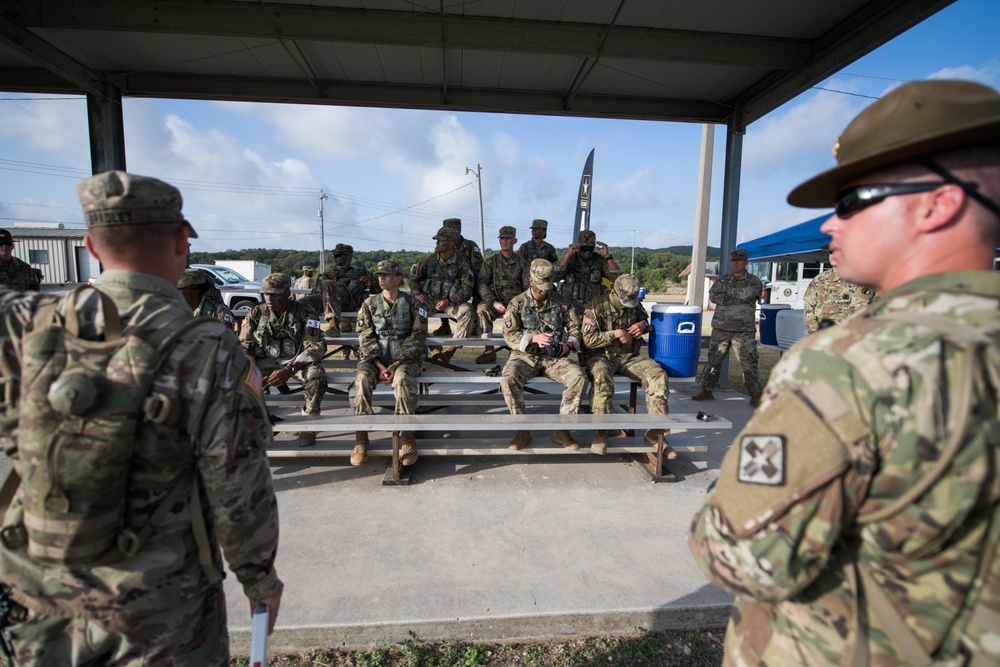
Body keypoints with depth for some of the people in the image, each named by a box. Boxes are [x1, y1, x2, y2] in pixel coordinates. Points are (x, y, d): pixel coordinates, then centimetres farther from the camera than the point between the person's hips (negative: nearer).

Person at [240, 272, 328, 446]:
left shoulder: (304, 313, -7)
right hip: (265, 363, 3)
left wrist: (290, 370, -28)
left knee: (316, 376, -34)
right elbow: (244, 347, 4)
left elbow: (316, 346, -14)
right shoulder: (257, 313, 3)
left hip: (297, 361, -3)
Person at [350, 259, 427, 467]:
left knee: (402, 380, -35)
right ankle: (361, 440, -19)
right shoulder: (370, 304, 9)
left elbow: (417, 336, -3)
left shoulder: (412, 304, 3)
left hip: (405, 356, -2)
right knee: (362, 380, -29)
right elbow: (366, 337, 2)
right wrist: (380, 366, -13)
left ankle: (408, 440, -26)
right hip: (375, 357, 2)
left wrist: (397, 364, -15)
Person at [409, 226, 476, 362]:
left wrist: (449, 301, -21)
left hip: (451, 302, -2)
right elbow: (413, 277, 15)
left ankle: (450, 350, -21)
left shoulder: (462, 263, -4)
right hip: (429, 300, 2)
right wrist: (417, 293, -4)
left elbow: (467, 289, -8)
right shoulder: (429, 259, 4)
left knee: (467, 312, -31)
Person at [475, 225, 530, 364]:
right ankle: (489, 350, -25)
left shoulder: (521, 263, 12)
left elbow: (527, 287, 10)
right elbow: (482, 284, 0)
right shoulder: (491, 262, 10)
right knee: (482, 310, -32)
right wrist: (494, 302, -15)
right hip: (494, 302, 0)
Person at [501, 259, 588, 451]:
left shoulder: (561, 302, 7)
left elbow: (575, 327, 10)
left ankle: (561, 429, -10)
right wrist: (533, 338, -23)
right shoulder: (517, 303, 2)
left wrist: (569, 344, -12)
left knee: (579, 378, -25)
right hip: (525, 356, -1)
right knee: (509, 379, -33)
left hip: (555, 357, 2)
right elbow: (509, 335, -6)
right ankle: (523, 430, -14)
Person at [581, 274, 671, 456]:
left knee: (658, 375, -21)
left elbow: (645, 318, 29)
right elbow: (588, 340, -11)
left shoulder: (636, 306, 7)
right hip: (601, 355, -4)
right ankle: (601, 431, -28)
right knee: (603, 376, -40)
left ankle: (655, 432, -14)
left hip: (629, 356, 5)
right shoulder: (597, 306, -8)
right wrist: (615, 334, -16)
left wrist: (643, 325, 4)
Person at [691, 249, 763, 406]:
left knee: (749, 364, -1)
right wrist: (737, 297, -9)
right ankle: (707, 390, 20)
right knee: (713, 360, 9)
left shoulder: (754, 281, 3)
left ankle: (755, 396, 11)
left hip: (744, 331, -3)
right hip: (720, 328, 3)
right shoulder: (723, 280, 12)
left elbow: (747, 294, -16)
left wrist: (726, 290, -5)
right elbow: (713, 296, -3)